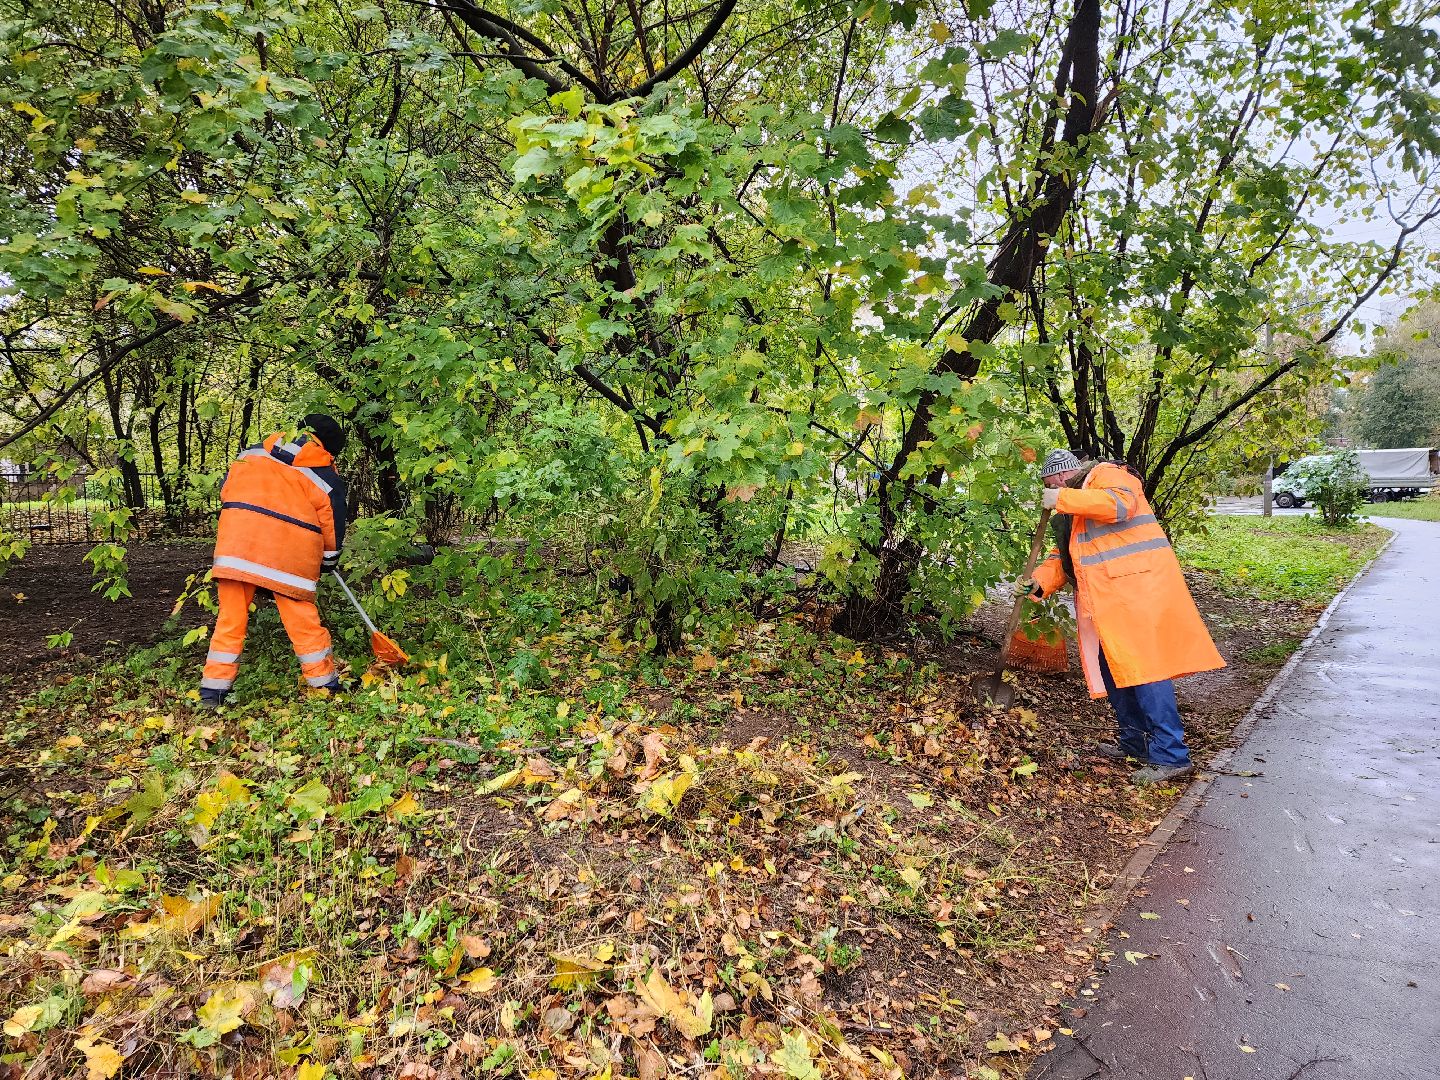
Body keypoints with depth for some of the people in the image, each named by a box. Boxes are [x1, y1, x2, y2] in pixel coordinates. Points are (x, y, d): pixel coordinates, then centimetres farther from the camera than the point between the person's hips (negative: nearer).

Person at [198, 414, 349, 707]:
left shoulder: (253, 452, 16)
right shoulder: (328, 479, 6)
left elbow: (226, 490, 21)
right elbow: (333, 528, 10)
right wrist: (328, 560, 26)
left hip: (237, 543, 2)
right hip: (290, 554, -2)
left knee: (231, 616, 10)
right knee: (303, 619, 7)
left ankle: (213, 690, 12)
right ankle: (326, 684, 16)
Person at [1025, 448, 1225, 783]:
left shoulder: (1105, 475, -1)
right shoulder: (1072, 514, 26)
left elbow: (1122, 503, -23)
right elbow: (1064, 555, 20)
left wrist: (1064, 499, -19)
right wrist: (1040, 582, 2)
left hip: (1138, 584, -10)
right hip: (1108, 596, 10)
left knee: (1143, 665, -12)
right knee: (1111, 665, 12)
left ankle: (1170, 756, -9)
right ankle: (1134, 742, 24)